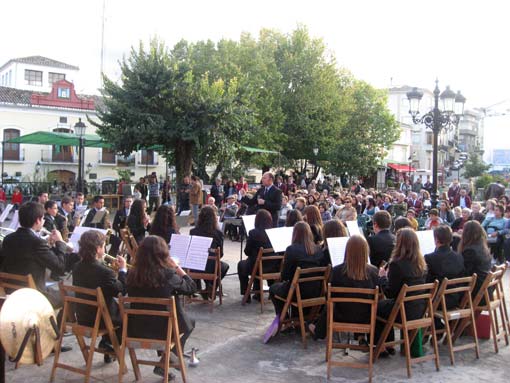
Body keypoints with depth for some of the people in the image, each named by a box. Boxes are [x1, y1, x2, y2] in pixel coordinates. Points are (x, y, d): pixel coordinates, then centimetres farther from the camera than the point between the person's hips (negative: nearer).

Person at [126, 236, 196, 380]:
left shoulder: (133, 274, -9)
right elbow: (191, 287, -4)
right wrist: (176, 267, 1)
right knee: (189, 323, 26)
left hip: (136, 330, 5)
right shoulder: (168, 274, -19)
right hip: (162, 330, -4)